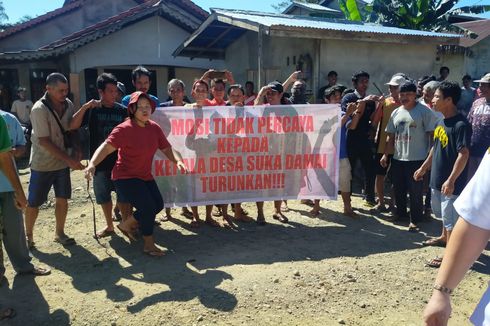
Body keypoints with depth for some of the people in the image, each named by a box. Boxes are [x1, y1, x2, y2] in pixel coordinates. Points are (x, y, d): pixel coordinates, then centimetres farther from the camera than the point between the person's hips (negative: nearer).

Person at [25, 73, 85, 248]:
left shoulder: (68, 104, -3)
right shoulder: (39, 109, -20)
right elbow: (44, 141, -22)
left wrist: (77, 151, -5)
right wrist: (69, 160, -24)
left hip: (63, 163, 5)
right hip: (42, 164, -5)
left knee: (63, 199, 10)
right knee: (34, 203, 8)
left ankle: (59, 233, 26)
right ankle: (28, 236, 27)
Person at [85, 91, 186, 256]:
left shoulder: (154, 128, -2)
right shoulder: (124, 129, -21)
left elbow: (167, 149, 1)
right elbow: (106, 147, -31)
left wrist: (178, 161, -18)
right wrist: (92, 164, -47)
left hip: (145, 176, 8)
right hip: (125, 177, -8)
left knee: (158, 204, 11)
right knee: (148, 206, -15)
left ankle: (126, 224, 32)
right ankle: (149, 244, 7)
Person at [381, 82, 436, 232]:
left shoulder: (424, 111, -7)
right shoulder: (396, 112, 10)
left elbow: (431, 134, -8)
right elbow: (390, 136, 14)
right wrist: (385, 154, 10)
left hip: (417, 159, -6)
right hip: (397, 158, 6)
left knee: (415, 191, 1)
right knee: (398, 189, 16)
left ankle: (415, 220, 13)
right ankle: (400, 212, 34)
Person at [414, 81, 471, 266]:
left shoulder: (461, 124, -20)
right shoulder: (441, 122, 8)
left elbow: (464, 154, -23)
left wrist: (451, 180, -27)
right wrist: (423, 168, 20)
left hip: (451, 182, -9)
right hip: (437, 178, 9)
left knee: (451, 218, 1)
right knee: (443, 213, 26)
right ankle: (444, 237, 46)